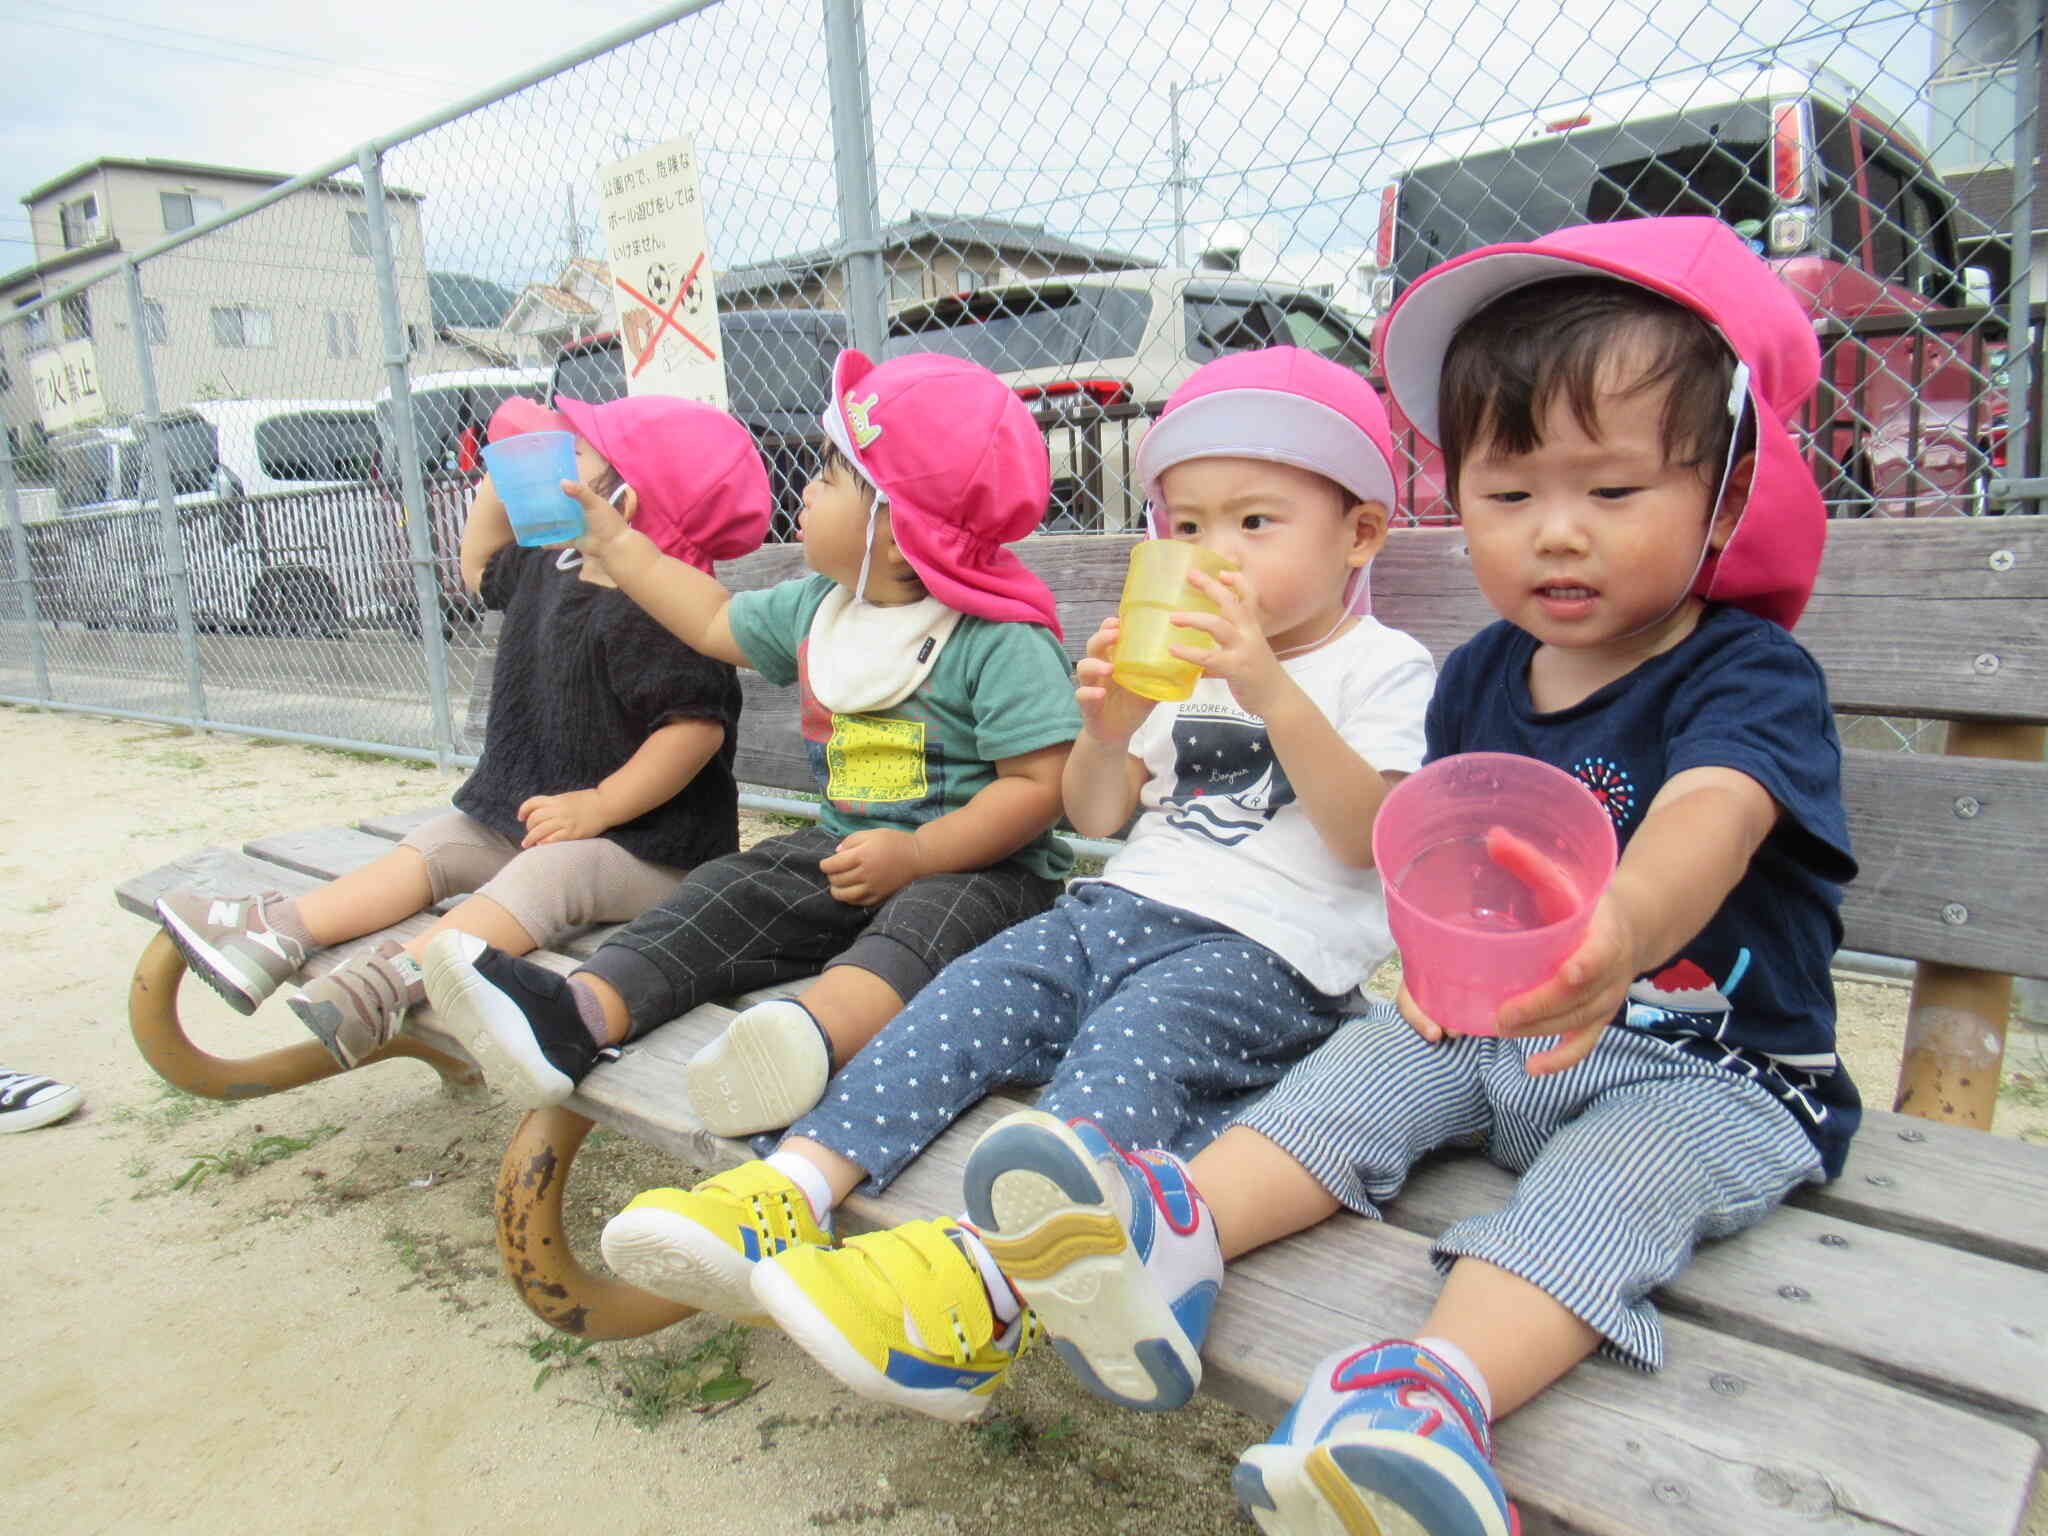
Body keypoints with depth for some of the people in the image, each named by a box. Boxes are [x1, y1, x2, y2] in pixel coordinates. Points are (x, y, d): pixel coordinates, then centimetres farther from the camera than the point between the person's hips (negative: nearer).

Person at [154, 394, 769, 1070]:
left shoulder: (654, 612, -23)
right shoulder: (549, 567, 10)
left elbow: (696, 726, -31)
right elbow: (480, 568, 32)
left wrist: (598, 806, -27)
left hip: (648, 846, -10)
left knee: (548, 872, -34)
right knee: (438, 844, 6)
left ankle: (389, 977, -47)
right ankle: (276, 932, 2)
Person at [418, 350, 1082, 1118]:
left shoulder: (1002, 641, -14)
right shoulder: (813, 608, 11)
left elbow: (1039, 786, -18)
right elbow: (718, 622, 28)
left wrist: (916, 855, -26)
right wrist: (616, 543, 32)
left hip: (976, 864, -7)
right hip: (842, 844, 7)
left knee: (927, 919, -38)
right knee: (726, 893, -13)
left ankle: (810, 1033, -64)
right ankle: (578, 1014, -28)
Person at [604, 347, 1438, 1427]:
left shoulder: (1384, 667, 3)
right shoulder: (1178, 659, 20)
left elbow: (1363, 836, -13)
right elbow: (1096, 816, 16)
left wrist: (1275, 693, -24)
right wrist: (1109, 729, -5)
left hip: (1263, 948, -6)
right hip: (1123, 905, 6)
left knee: (1136, 1039, -33)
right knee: (970, 997, -14)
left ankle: (983, 1286, -49)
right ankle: (789, 1193, -23)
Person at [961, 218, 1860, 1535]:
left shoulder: (1754, 676, -14)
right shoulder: (1480, 674, 5)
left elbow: (1708, 817, -37)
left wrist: (1617, 929, -60)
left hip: (1708, 1065, -5)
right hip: (1494, 1030, 6)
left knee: (1612, 1181, -33)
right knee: (1359, 1073, -15)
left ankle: (1443, 1388, -53)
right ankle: (1178, 1230, -32)